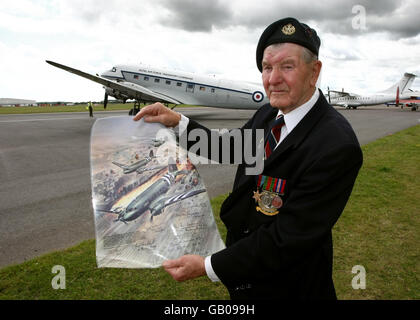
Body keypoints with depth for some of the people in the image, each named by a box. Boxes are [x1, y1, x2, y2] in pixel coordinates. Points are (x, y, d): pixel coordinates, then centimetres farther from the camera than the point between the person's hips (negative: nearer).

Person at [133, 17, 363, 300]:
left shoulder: (336, 145, -30)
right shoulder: (267, 115, -5)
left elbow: (288, 239, -29)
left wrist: (209, 266, -26)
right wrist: (178, 121, -1)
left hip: (287, 284, -6)